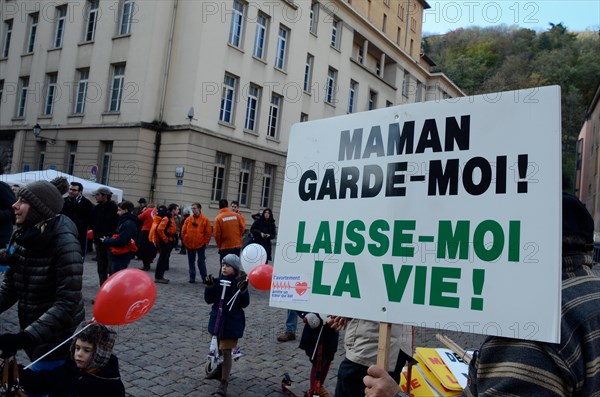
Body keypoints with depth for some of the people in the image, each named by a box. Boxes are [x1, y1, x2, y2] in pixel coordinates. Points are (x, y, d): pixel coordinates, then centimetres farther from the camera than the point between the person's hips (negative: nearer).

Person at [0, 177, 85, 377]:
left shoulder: (64, 243, -21)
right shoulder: (21, 236, 0)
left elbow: (67, 304, -25)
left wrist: (25, 337, -32)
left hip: (58, 341, -6)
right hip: (33, 333, 7)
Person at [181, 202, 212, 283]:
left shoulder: (205, 220, -6)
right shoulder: (188, 219, 3)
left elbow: (208, 232, -6)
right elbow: (183, 231, 6)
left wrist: (205, 242, -7)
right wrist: (184, 241, 2)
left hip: (200, 244, -3)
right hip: (189, 244, 4)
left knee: (201, 261, 0)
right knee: (191, 261, 10)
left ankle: (204, 277, 10)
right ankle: (192, 276, 19)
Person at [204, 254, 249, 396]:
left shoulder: (240, 283, -12)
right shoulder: (218, 281, -1)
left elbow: (244, 304, -14)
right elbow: (209, 300, -1)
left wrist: (243, 290, -29)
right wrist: (209, 286, -16)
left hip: (232, 322, -5)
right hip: (217, 319, 5)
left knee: (226, 351, -7)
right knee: (219, 347, 23)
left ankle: (224, 384, -4)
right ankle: (220, 370, 47)